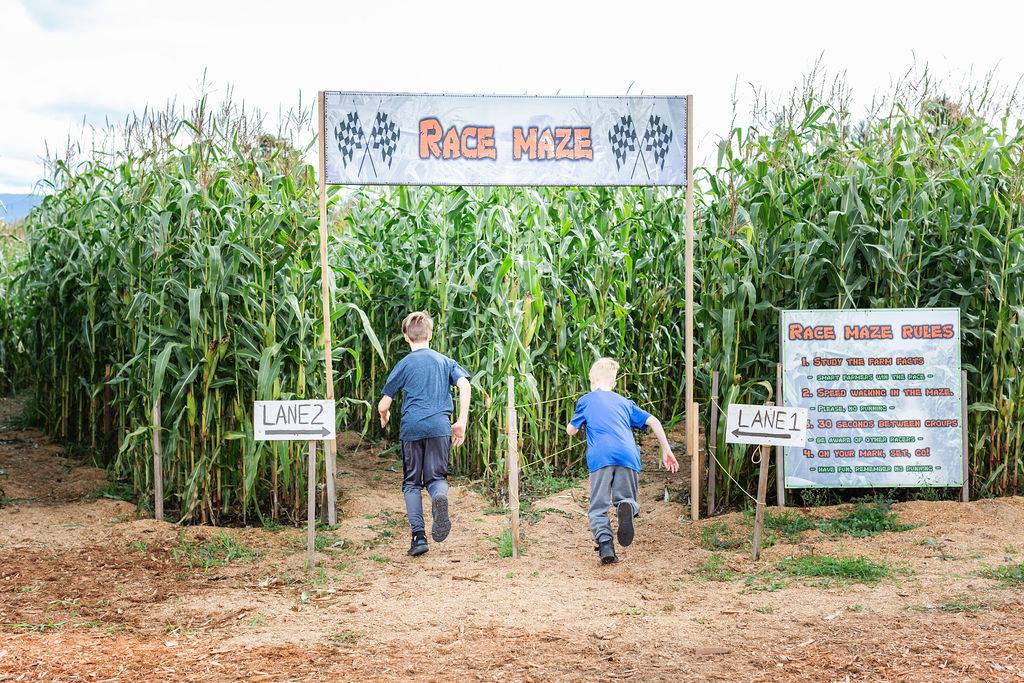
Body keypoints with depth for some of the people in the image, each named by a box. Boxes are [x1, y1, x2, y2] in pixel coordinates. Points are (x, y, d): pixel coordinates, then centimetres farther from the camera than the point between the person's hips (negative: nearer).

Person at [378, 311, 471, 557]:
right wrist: (461, 422, 0)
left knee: (412, 483, 10)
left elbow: (383, 405, 9)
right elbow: (464, 385, -3)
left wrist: (384, 418, 32)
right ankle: (440, 496, -31)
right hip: (440, 427, 1)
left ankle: (418, 535, -2)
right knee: (436, 477, 7)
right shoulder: (445, 361, 15)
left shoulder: (404, 364, 10)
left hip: (412, 428, -1)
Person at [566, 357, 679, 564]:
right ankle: (627, 508, -23)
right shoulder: (624, 402, 28)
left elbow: (571, 431, 27)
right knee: (627, 500, 14)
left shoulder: (586, 400, 20)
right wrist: (667, 451, 19)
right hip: (628, 456, 2)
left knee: (598, 508, 5)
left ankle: (605, 545, -19)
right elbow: (653, 422, 18)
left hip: (601, 457, -2)